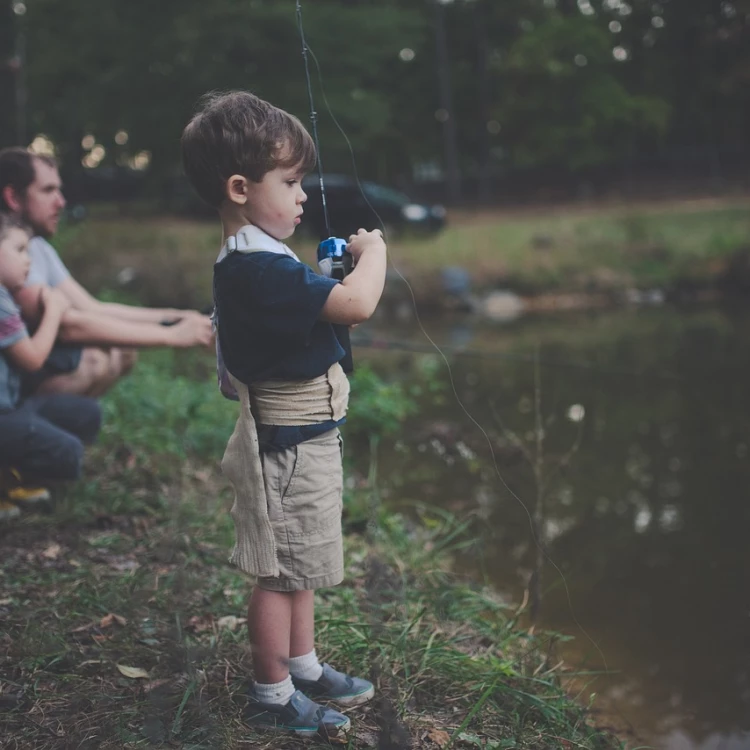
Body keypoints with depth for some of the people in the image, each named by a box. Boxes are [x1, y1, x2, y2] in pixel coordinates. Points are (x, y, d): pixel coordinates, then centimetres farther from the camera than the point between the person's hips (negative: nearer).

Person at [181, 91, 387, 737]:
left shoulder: (251, 263, 8)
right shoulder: (261, 270, -27)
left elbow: (318, 309, 18)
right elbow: (358, 303, -32)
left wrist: (345, 269, 4)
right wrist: (374, 250, -14)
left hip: (303, 438, 11)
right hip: (289, 446, -10)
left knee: (301, 565, 22)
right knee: (281, 573, 5)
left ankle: (302, 666, 38)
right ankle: (272, 695, 20)